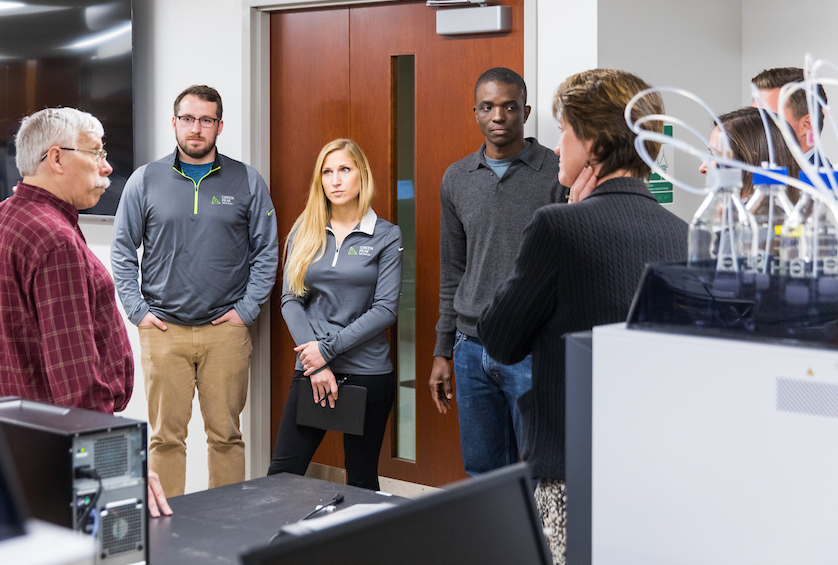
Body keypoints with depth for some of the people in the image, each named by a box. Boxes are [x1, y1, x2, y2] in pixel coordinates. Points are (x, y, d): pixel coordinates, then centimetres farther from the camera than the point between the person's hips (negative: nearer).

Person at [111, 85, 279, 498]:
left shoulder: (247, 182, 6)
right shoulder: (146, 180, 6)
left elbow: (266, 252, 7)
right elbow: (122, 251, 8)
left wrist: (246, 309, -2)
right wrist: (138, 310, -1)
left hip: (226, 329, 0)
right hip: (163, 329, 0)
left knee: (226, 434, 5)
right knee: (166, 435, 2)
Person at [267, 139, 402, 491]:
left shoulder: (386, 236, 1)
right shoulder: (303, 232, 9)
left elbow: (386, 309, -6)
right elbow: (290, 299, 3)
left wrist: (328, 348, -11)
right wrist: (316, 365, -9)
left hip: (368, 372, -2)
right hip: (311, 370, 2)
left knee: (361, 480, 7)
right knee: (282, 473, -3)